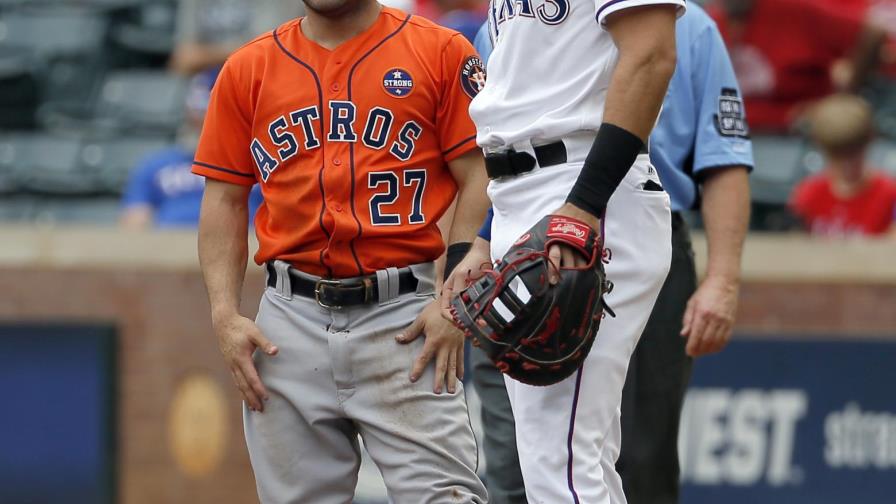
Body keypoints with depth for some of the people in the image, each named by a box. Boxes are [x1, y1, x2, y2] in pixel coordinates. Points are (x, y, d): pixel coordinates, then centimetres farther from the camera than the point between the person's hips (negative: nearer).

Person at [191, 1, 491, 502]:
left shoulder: (440, 52, 3)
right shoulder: (247, 69, 12)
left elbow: (480, 179, 0)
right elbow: (225, 201, 14)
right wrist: (226, 315, 1)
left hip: (405, 316, -3)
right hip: (292, 319, 3)